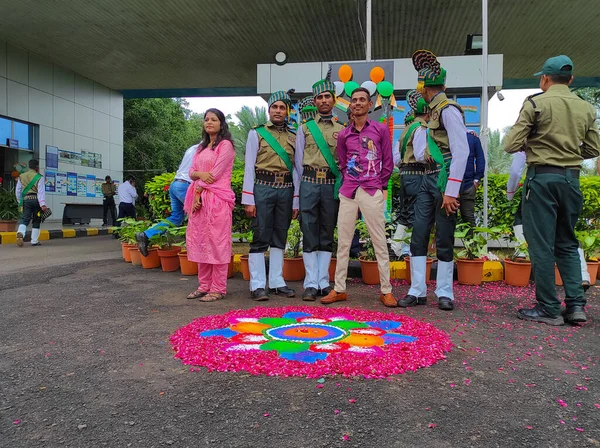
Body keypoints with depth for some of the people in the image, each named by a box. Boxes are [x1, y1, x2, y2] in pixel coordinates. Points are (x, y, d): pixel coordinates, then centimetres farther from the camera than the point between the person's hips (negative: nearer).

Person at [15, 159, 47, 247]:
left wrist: (20, 202, 24)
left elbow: (18, 191, 13)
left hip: (26, 199, 3)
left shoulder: (21, 176, 10)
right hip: (36, 200, -3)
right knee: (36, 221, 8)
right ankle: (34, 241, 13)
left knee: (24, 219, 1)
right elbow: (41, 192, -12)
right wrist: (43, 205, -17)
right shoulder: (39, 177, -4)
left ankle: (20, 233, -29)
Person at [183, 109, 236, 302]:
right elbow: (191, 172, 13)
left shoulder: (225, 145, -1)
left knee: (216, 243, -7)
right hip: (200, 198, 7)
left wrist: (198, 191, -10)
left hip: (217, 199, -7)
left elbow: (216, 172, -10)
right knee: (200, 242, 6)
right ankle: (204, 285, 13)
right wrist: (200, 174, -10)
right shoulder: (201, 147, 22)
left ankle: (218, 288, -2)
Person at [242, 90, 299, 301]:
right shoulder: (257, 133, 5)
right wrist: (248, 200, -6)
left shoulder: (293, 138, 13)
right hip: (263, 187, -3)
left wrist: (296, 202, 8)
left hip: (286, 189, 4)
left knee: (279, 238, 9)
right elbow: (249, 167, 0)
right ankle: (257, 285, 3)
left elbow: (295, 170, 12)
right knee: (260, 238, -4)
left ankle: (277, 282, 16)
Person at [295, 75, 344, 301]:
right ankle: (311, 284, 4)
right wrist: (302, 187, 6)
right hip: (309, 183, -1)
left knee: (327, 235, 5)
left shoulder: (341, 130, 12)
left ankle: (323, 282, 12)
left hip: (332, 185, 1)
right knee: (309, 234, -2)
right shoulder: (305, 128, 11)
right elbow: (298, 161, 10)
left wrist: (340, 187, 3)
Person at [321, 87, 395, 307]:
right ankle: (339, 289, 16)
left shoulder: (381, 129, 3)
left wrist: (380, 185, 0)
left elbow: (388, 162, 5)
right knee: (343, 241, 6)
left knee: (380, 242, 0)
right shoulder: (344, 134, 11)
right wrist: (349, 181, 9)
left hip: (372, 191, -3)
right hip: (348, 191, 3)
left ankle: (386, 291, 8)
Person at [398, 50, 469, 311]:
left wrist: (451, 192, -20)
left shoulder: (449, 110, -9)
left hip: (444, 179, -8)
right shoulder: (432, 112, 16)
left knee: (444, 240, 0)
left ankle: (444, 293, 13)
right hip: (427, 178, 8)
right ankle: (417, 291, 13)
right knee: (418, 236, 6)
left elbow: (461, 152, -17)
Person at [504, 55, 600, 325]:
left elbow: (511, 145, -10)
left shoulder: (535, 104, -6)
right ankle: (576, 305, 10)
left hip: (542, 177, -5)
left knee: (542, 245, 0)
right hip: (571, 179, 5)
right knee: (567, 244, 15)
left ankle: (548, 309, 5)